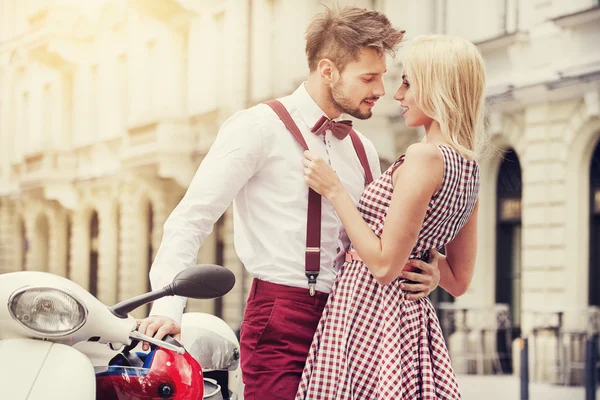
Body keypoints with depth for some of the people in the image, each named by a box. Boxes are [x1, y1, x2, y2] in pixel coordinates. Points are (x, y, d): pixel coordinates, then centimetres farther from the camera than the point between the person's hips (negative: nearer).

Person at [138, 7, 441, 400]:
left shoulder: (363, 150, 18)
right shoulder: (259, 127, -3)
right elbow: (191, 218, -8)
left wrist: (424, 270, 0)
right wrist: (167, 306, -21)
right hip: (280, 321, -6)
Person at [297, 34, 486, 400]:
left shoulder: (424, 157, -16)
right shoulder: (469, 168, 10)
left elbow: (384, 266, -17)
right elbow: (459, 281, 15)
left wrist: (334, 191, -11)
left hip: (368, 318, -9)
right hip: (413, 316, 9)